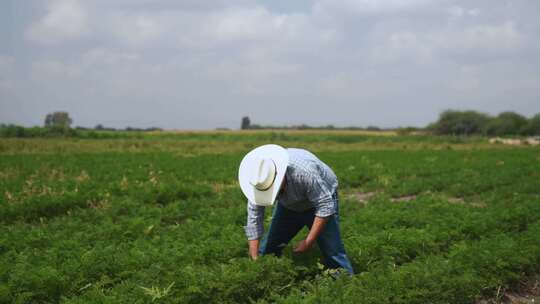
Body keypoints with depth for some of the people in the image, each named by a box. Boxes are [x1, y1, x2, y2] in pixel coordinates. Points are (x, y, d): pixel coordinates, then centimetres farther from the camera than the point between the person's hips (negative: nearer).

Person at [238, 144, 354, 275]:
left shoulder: (304, 171, -41)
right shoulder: (260, 180, -26)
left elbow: (325, 206, -32)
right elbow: (254, 219, -20)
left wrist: (309, 241, -29)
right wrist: (254, 260, -23)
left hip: (322, 197, -4)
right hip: (288, 206, 4)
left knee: (332, 251, -15)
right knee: (267, 248, 1)